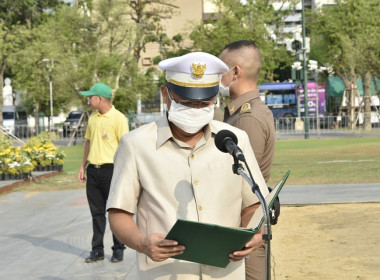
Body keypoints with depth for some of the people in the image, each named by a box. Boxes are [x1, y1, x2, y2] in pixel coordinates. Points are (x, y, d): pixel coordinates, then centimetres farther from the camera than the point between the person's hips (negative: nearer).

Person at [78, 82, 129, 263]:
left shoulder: (118, 118, -9)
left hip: (111, 169, -6)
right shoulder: (93, 118, 12)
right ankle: (97, 250, 16)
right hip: (93, 170, 6)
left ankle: (118, 249, 11)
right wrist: (83, 166, 15)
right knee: (96, 212, 9)